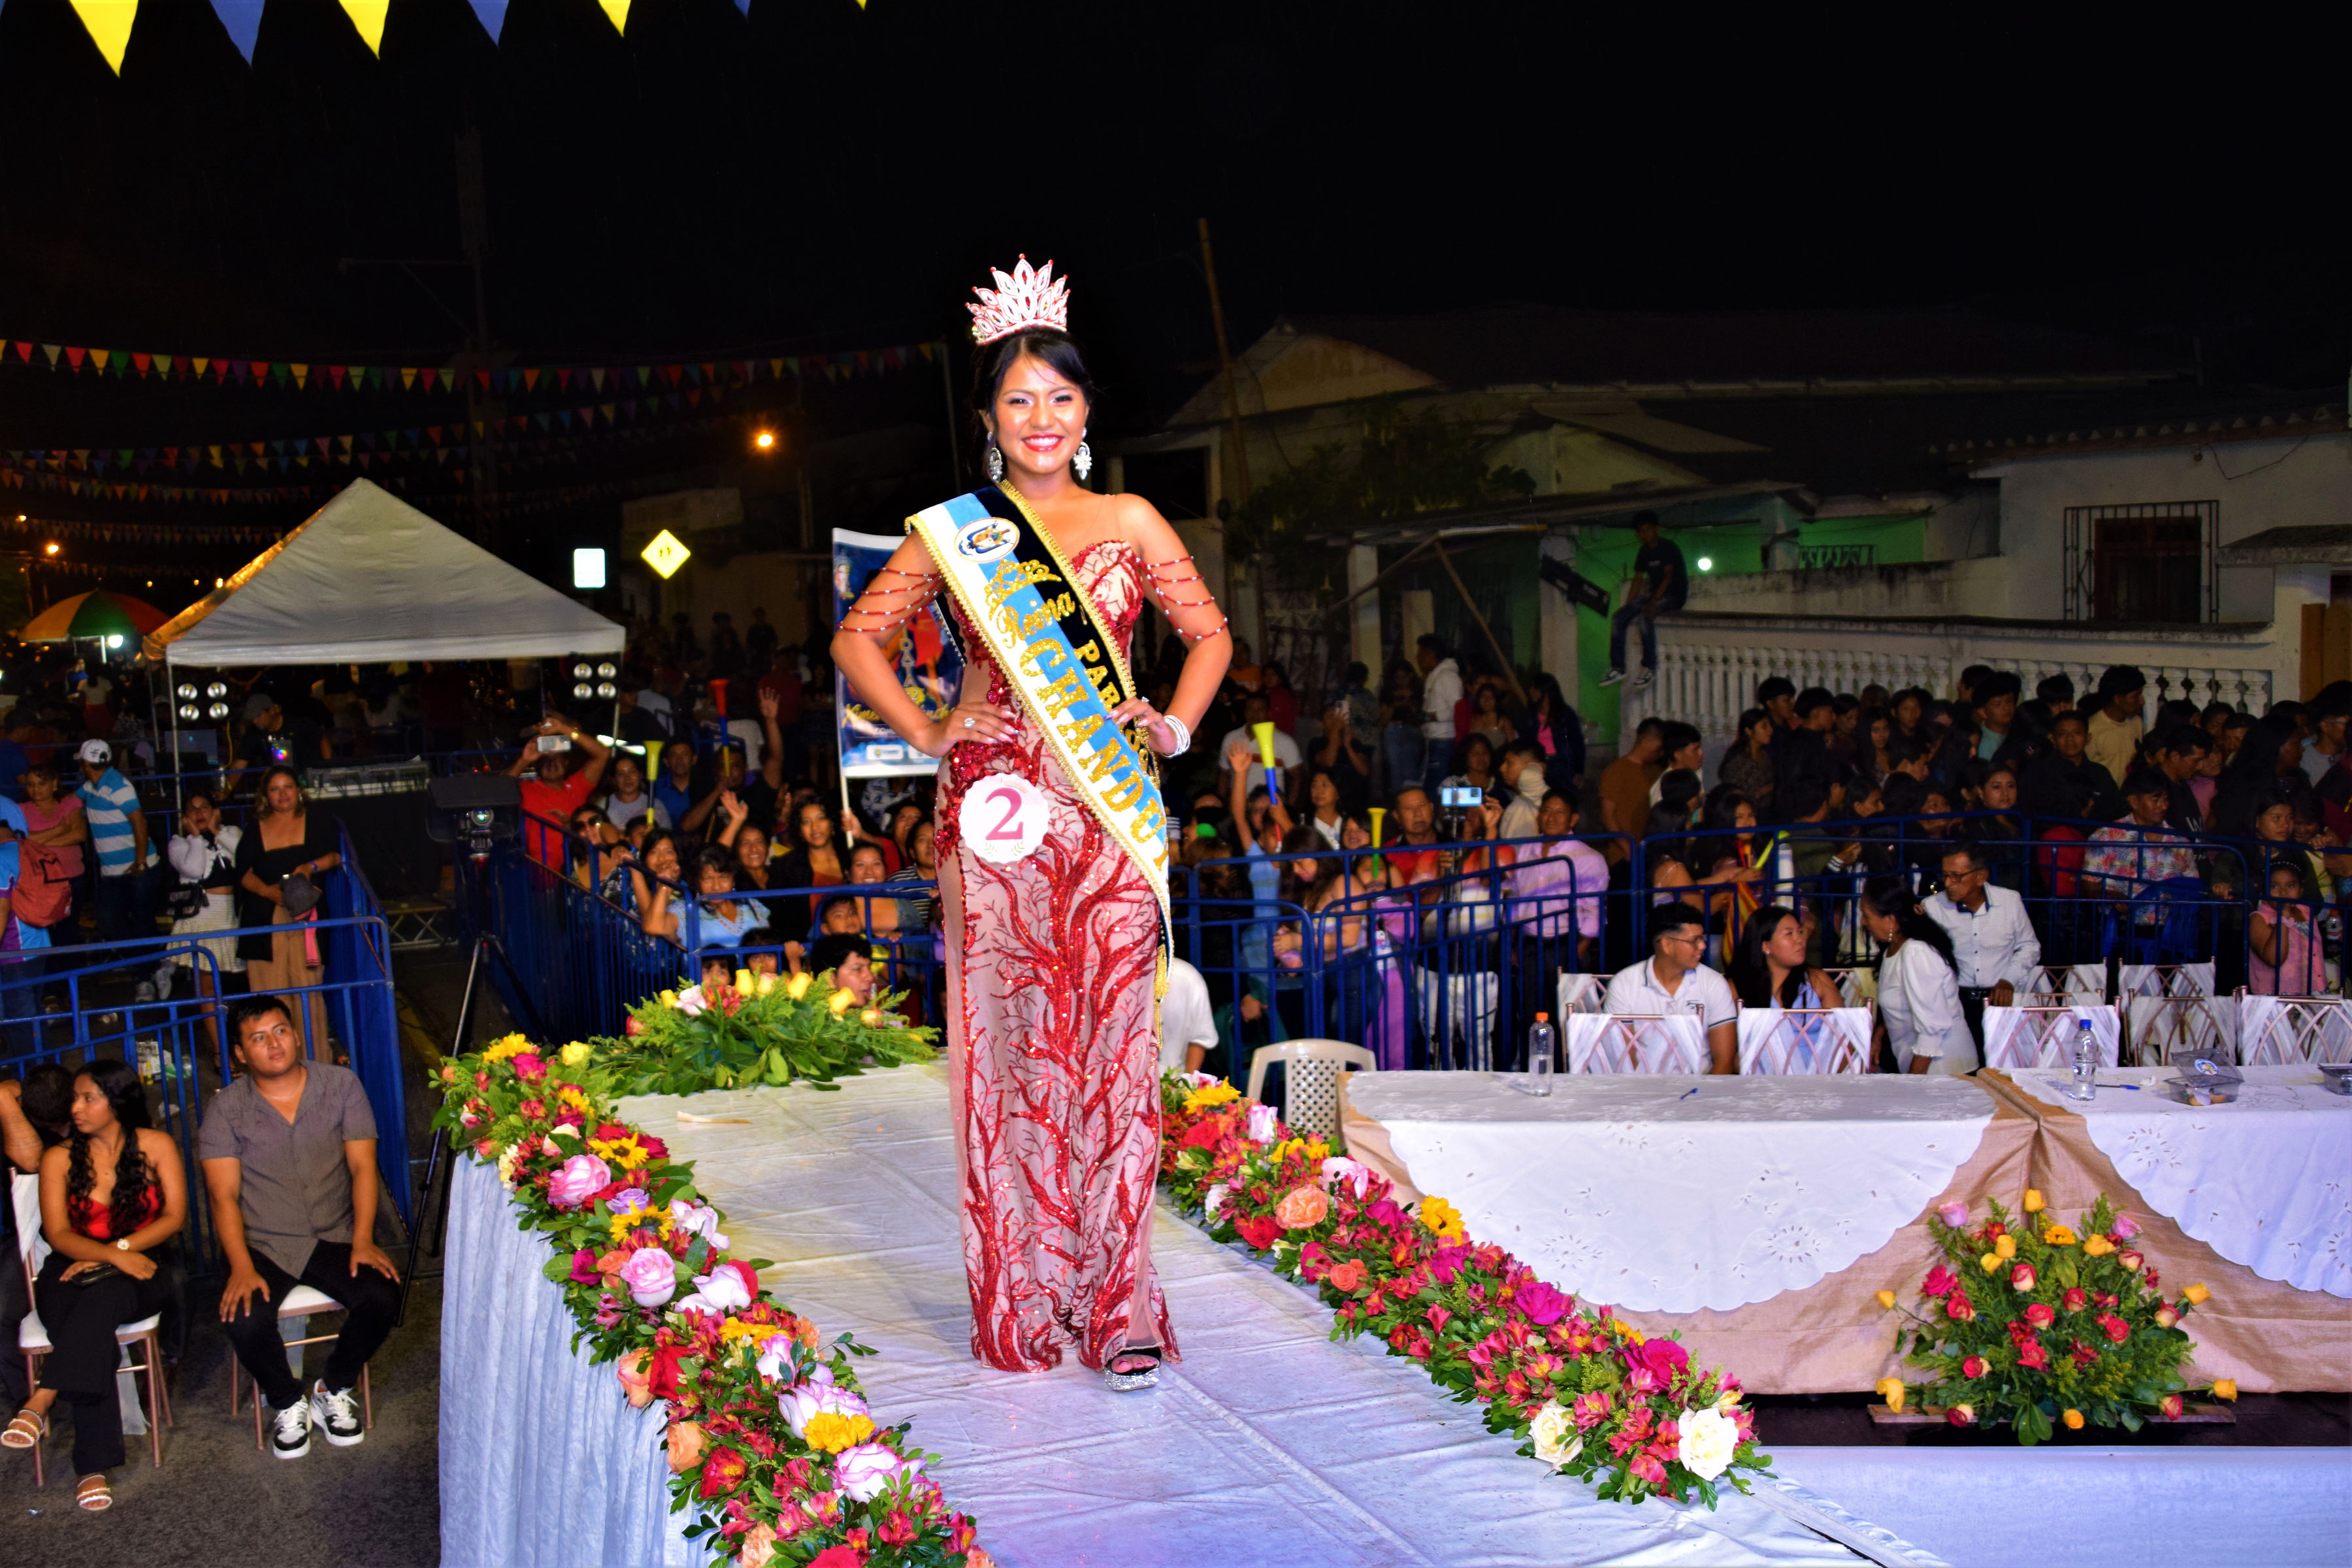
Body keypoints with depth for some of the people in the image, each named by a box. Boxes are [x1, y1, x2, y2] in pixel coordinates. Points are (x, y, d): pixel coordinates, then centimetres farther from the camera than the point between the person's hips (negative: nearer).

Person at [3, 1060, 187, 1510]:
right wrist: (114, 1256, -20)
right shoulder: (59, 1158, 8)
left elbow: (174, 1216, 0)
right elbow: (58, 1234, -1)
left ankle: (39, 1404, -40)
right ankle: (93, 1469, -37)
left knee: (104, 1295, -39)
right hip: (72, 1269, 1)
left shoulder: (156, 1146, 5)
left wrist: (117, 1250, -14)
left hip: (137, 1270, -1)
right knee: (91, 1337, -33)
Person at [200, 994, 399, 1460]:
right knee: (244, 1320, -29)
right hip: (262, 1244, -1)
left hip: (335, 1237, 1)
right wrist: (242, 1267, -21)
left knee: (382, 1296, -25)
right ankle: (288, 1404, 3)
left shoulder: (341, 1085, 0)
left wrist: (362, 1241, -15)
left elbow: (362, 1166, -3)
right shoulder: (227, 1108, -2)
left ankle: (334, 1390, 6)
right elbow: (224, 1195, -7)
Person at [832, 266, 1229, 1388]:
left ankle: (1117, 1307, 3)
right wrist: (925, 736, 4)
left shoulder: (1129, 522, 11)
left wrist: (1175, 727, 5)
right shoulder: (954, 529, 8)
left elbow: (1210, 635, 19)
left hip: (1111, 811, 1)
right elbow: (857, 639, 12)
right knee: (1005, 1048, 1)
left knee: (1113, 1045, -3)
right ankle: (1020, 1309, 11)